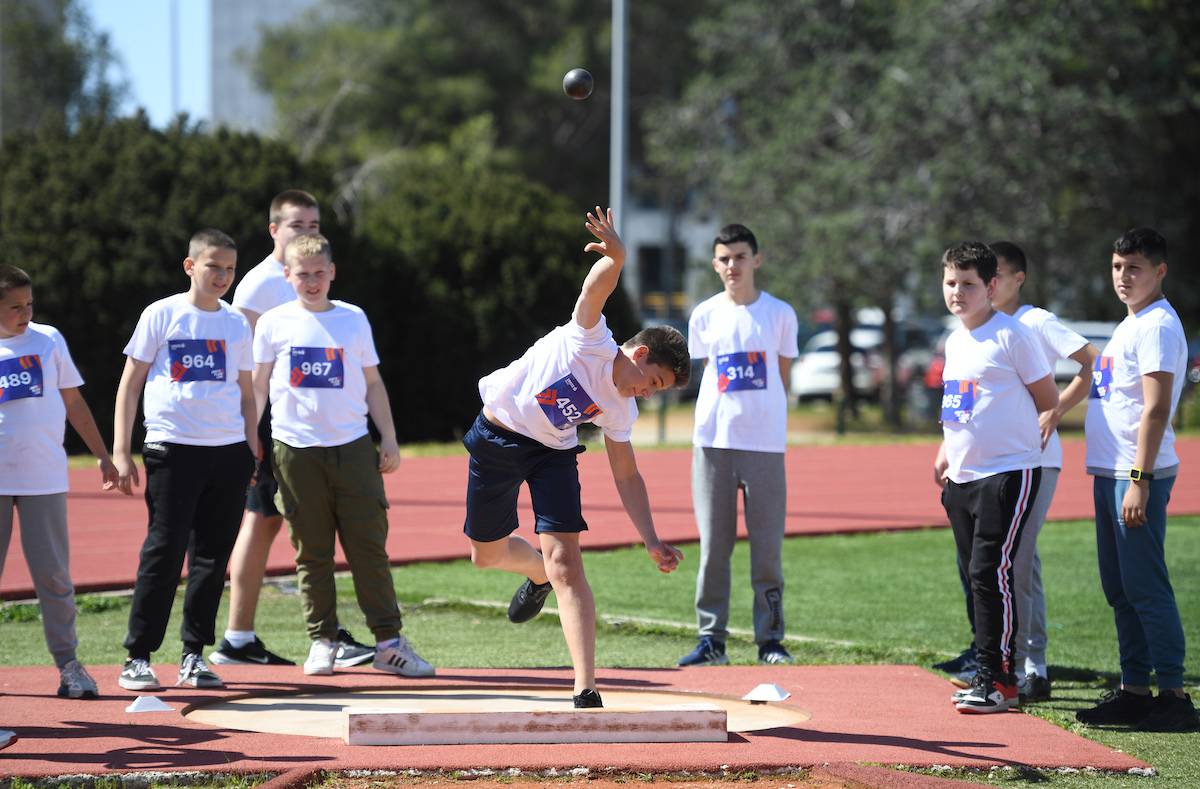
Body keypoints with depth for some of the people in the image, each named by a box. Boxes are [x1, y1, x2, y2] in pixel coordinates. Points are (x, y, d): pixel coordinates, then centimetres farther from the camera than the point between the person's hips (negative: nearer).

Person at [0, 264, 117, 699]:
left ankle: (67, 663, 4)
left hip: (44, 478, 0)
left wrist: (103, 456, 12)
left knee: (53, 573, -1)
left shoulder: (48, 340, 8)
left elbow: (73, 403, 14)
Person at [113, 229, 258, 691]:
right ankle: (138, 657, 0)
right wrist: (120, 453, -4)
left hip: (229, 450, 4)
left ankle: (193, 656, 13)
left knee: (213, 556, 5)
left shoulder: (236, 324, 13)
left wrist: (252, 453, 12)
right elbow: (130, 383, 3)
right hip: (172, 447, -4)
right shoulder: (162, 315, 2)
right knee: (164, 551, -7)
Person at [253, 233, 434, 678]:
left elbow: (372, 382, 14)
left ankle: (388, 642, 1)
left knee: (369, 546, -2)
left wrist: (389, 439, 9)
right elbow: (258, 387, 9)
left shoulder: (353, 319, 9)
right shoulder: (274, 324, 5)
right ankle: (322, 641, 10)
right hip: (296, 452, -1)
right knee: (312, 552, 2)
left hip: (353, 447, 1)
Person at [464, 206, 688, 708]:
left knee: (564, 559, -15)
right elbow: (597, 288, -38)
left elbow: (627, 475, 3)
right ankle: (538, 573, 46)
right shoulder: (590, 342, -20)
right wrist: (616, 255, -59)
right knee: (486, 553, 8)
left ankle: (585, 693, -22)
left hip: (552, 453, 3)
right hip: (497, 437, -3)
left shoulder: (620, 409, -5)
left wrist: (651, 541, -6)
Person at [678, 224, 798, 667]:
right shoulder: (704, 316, 8)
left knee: (767, 546, -1)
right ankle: (711, 639, 6)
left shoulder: (779, 314, 4)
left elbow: (782, 377, 10)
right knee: (712, 544, 0)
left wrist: (762, 414, 3)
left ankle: (770, 639, 7)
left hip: (764, 443, -1)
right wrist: (725, 412, 7)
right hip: (712, 442, 1)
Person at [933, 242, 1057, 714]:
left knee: (991, 571, -14)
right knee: (977, 575, 10)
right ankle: (990, 675, 17)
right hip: (963, 478, 8)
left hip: (1008, 473, -8)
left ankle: (996, 680, -11)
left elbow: (1048, 401, -4)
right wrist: (945, 455, 15)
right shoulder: (955, 342, 15)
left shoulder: (1012, 336, -9)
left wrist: (1009, 432, 6)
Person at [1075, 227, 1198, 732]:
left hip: (1138, 477, -10)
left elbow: (1156, 408, -19)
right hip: (1109, 473, 10)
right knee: (1119, 589, 12)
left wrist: (1139, 481, -24)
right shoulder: (1130, 325, 19)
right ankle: (1134, 691, 18)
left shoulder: (1158, 326, -12)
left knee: (1145, 587, -10)